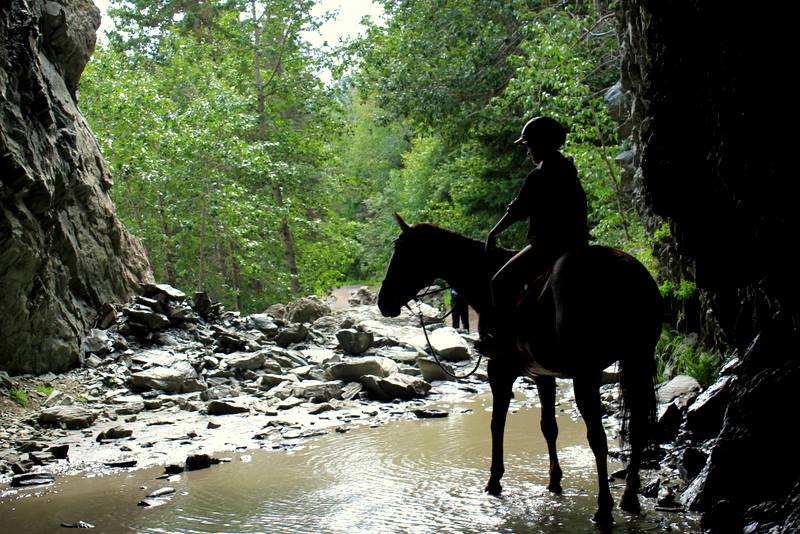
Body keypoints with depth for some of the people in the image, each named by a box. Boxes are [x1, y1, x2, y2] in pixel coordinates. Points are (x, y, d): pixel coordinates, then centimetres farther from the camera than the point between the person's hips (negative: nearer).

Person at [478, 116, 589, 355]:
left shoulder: (539, 176, -15)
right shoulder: (568, 170, 13)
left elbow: (517, 211, -13)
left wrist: (493, 234, -1)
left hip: (547, 245, -10)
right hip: (574, 243, 10)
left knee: (502, 281, -10)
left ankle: (503, 337, -12)